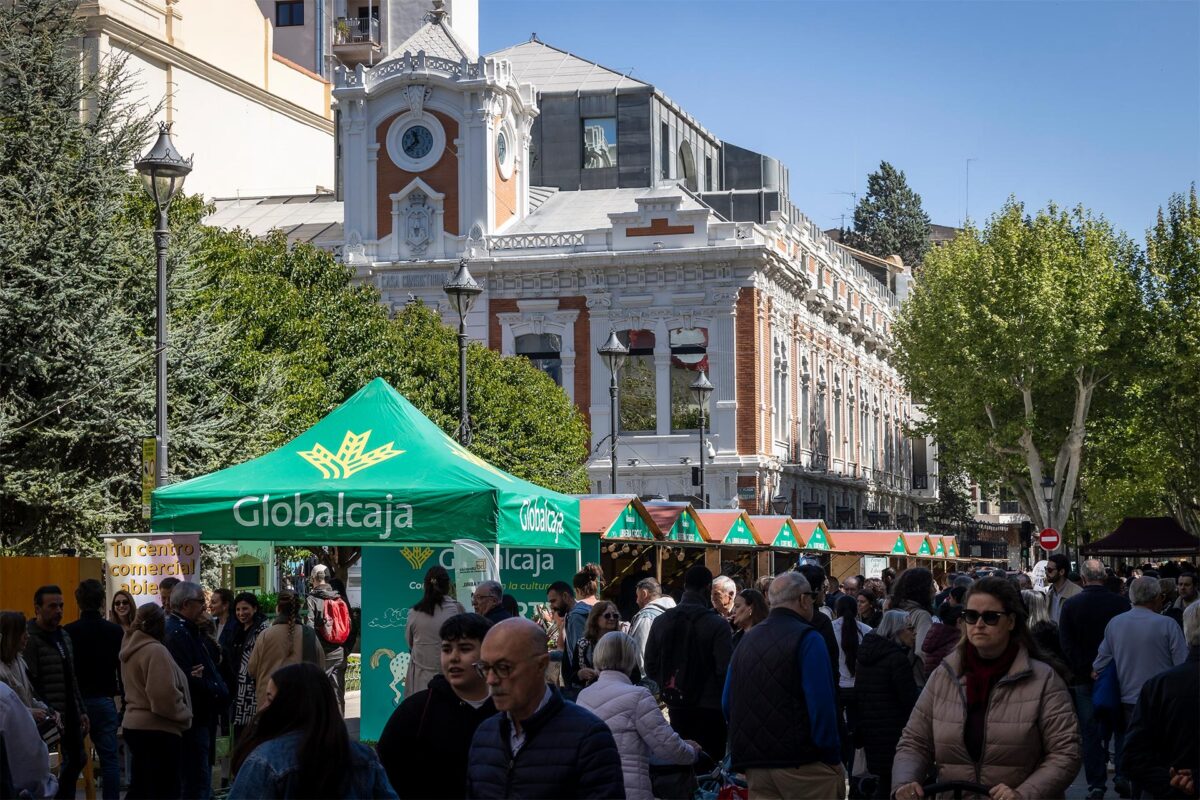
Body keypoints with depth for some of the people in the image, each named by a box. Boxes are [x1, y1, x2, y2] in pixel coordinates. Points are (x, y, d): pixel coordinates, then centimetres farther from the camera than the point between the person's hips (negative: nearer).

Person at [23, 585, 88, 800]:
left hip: (70, 717, 9)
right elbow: (29, 685, -20)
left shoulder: (64, 636, 14)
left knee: (76, 760, 15)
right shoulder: (30, 640, -15)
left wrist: (81, 711, 17)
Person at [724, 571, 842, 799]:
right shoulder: (807, 639, -7)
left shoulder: (746, 641, 14)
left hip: (755, 766, 7)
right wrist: (832, 757, -10)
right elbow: (821, 704, -15)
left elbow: (728, 704, 16)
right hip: (803, 763, -6)